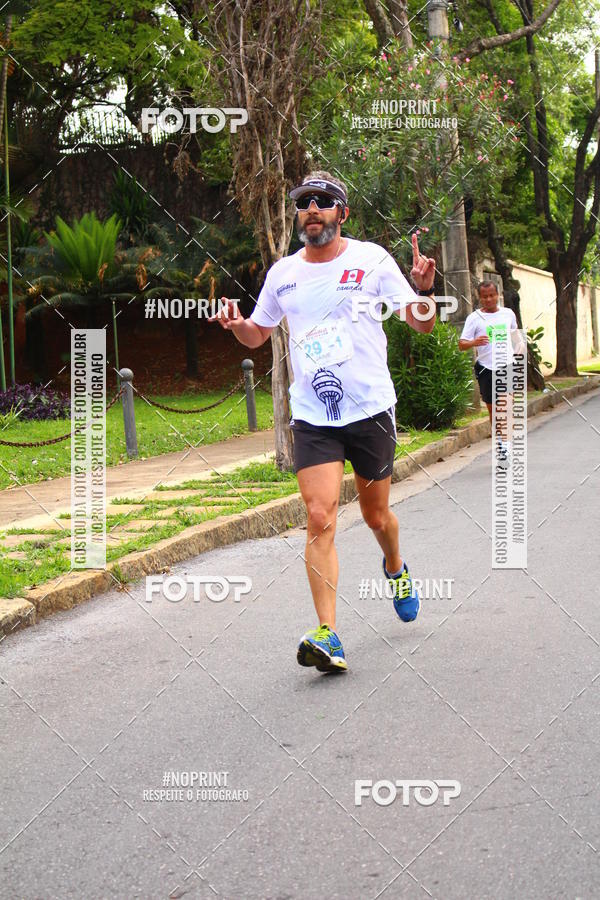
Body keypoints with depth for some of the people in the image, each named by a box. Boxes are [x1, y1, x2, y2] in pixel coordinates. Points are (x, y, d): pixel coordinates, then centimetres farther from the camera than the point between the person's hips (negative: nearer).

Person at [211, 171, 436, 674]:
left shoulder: (371, 259, -1)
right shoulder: (283, 273, 7)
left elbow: (423, 324, 1)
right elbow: (258, 335, 20)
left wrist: (424, 291, -21)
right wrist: (236, 325, -3)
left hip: (371, 410, -1)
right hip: (312, 418, 1)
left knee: (376, 515, 13)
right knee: (320, 518, -14)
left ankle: (396, 570, 48)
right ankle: (328, 637, -15)